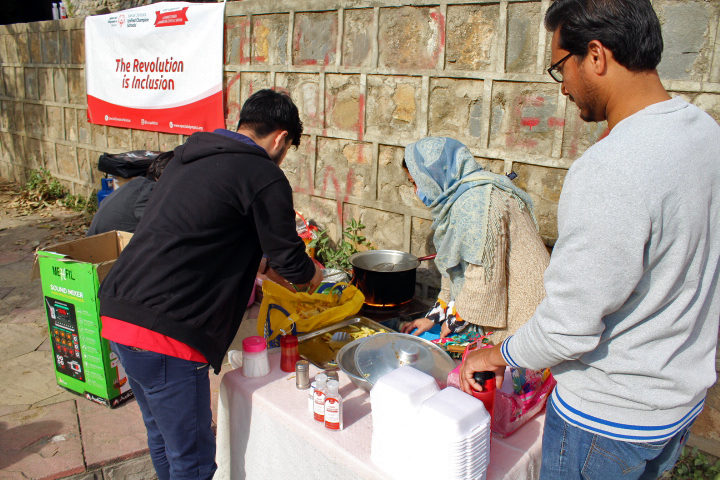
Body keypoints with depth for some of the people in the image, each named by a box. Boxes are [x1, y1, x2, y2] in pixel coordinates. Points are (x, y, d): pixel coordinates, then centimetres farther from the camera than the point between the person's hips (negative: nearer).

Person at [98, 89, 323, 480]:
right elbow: (289, 262, -3)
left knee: (163, 437, 27)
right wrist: (312, 275, 19)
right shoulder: (264, 177, -11)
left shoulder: (188, 154, 14)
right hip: (163, 331, -9)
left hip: (117, 311, 9)